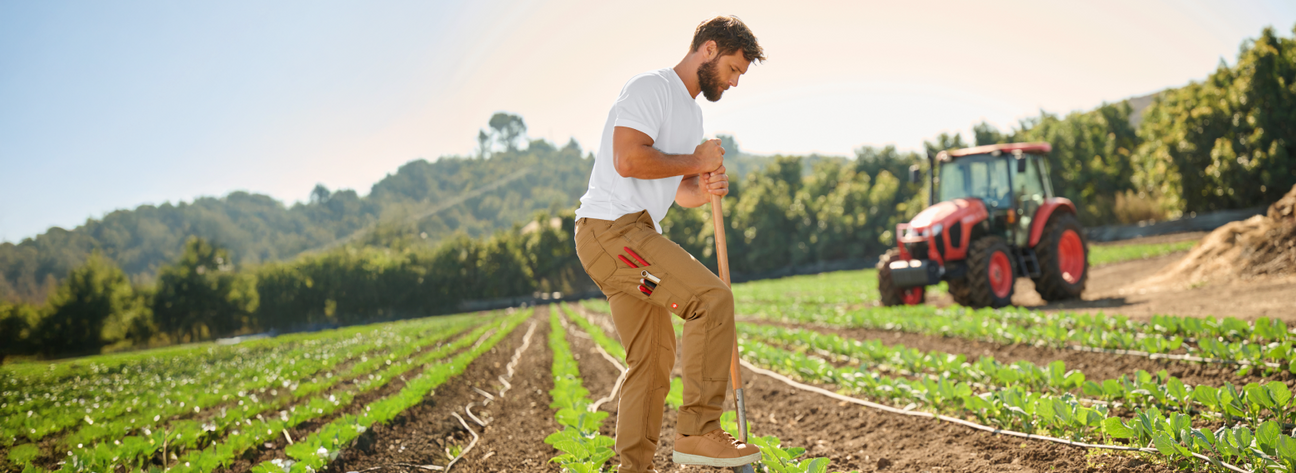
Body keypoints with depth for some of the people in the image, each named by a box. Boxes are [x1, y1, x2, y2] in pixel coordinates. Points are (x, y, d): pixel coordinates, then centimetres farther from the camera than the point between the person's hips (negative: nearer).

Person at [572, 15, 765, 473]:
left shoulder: (691, 111, 24)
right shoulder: (651, 88, -8)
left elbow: (681, 192, 28)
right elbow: (628, 160, -23)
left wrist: (705, 189, 5)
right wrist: (696, 162, -11)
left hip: (631, 234, 11)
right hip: (611, 227, -11)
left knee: (653, 358, 11)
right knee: (712, 298, -21)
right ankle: (697, 431, -19)